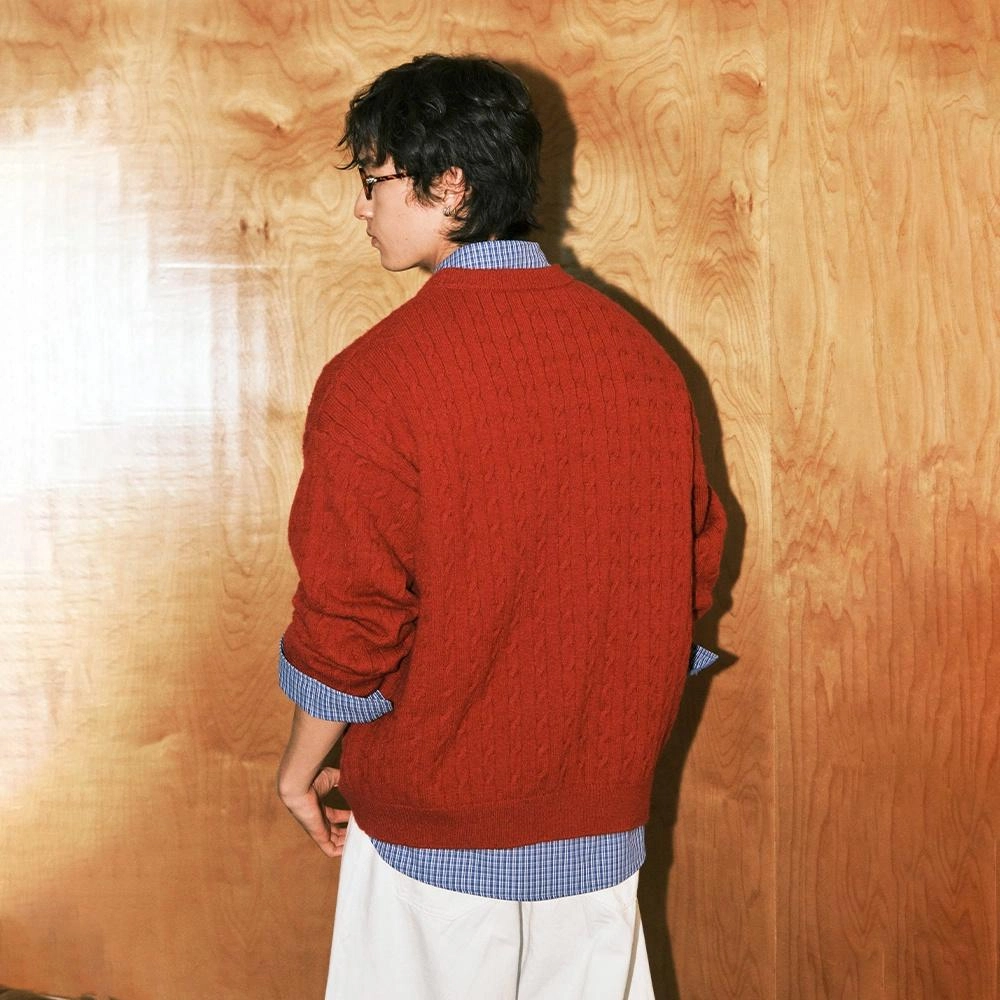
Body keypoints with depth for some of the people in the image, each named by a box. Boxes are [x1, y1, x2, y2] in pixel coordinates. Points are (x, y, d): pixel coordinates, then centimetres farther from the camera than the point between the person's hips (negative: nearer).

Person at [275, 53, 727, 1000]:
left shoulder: (378, 378, -18)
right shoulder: (641, 354, -1)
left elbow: (347, 615, -16)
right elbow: (694, 560, 7)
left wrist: (301, 767, 1)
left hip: (436, 822, -4)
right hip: (603, 814, 5)